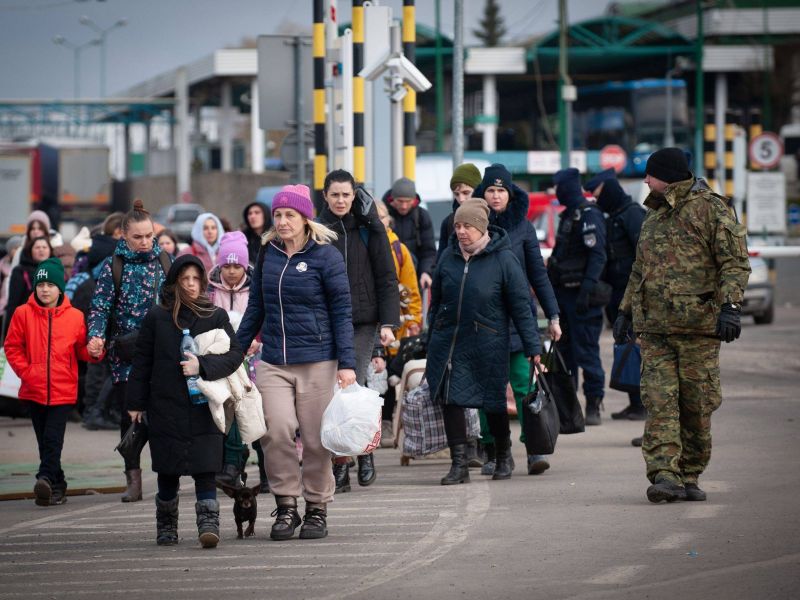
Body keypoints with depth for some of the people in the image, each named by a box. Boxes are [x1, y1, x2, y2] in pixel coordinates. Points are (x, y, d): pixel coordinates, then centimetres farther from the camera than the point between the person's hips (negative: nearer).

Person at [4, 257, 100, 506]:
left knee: (53, 439, -15)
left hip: (63, 390, -2)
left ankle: (45, 478, -23)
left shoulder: (74, 317, 0)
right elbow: (12, 347, 4)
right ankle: (57, 486, 17)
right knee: (45, 441, 8)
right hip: (34, 390, 2)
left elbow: (81, 350, 7)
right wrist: (25, 371, -5)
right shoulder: (23, 314, 0)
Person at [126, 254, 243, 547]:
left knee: (205, 468, -10)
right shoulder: (156, 317, 5)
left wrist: (202, 366, -15)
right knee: (168, 471, 7)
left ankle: (208, 523, -12)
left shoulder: (216, 316, 5)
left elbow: (234, 355, 0)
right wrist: (135, 403, 5)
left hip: (203, 406, -1)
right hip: (166, 407, 1)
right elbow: (142, 361, 8)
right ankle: (166, 528, 20)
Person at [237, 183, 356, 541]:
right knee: (277, 430, -12)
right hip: (273, 361, 3)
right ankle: (286, 506, 0)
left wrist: (347, 363, -9)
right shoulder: (268, 254, 9)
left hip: (317, 361, -3)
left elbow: (342, 312, -4)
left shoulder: (325, 256, -4)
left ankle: (317, 509, 15)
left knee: (316, 438, 2)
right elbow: (256, 308, 18)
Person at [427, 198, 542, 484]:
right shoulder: (449, 256, 5)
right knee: (450, 399, -5)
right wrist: (432, 340, 16)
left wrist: (533, 347, -8)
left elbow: (521, 305, -6)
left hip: (488, 343, -3)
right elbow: (436, 301, 14)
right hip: (448, 341, 3)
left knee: (494, 402, 8)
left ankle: (503, 456, 30)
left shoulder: (503, 259, -8)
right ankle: (459, 463, 0)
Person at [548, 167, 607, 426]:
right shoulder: (569, 215, 18)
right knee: (564, 350, 13)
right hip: (564, 294, 10)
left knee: (586, 351, -8)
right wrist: (550, 284, 21)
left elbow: (598, 256, -20)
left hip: (581, 296, -10)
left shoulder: (589, 215, -12)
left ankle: (594, 406, -5)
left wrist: (587, 289, -26)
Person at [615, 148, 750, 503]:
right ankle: (664, 475, -15)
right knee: (659, 402, -8)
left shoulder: (711, 209, -2)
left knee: (697, 406, 1)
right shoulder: (653, 216, 21)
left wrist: (730, 306, -20)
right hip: (654, 327, 5)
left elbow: (735, 263, -9)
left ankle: (689, 477, 11)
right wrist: (625, 311, 24)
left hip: (698, 326, -5)